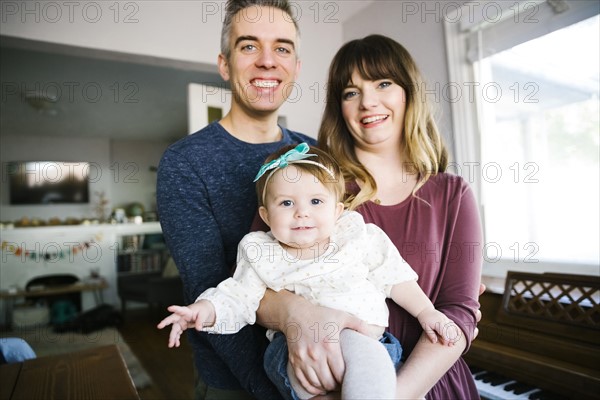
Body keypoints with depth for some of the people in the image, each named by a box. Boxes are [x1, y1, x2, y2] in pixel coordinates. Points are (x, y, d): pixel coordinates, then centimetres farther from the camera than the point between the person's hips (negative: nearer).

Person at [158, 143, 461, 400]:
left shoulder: (359, 237, 5)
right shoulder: (261, 254, 4)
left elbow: (396, 278, 11)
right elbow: (239, 297, 4)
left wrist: (426, 312, 5)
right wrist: (206, 310, -13)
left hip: (364, 338, 2)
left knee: (364, 352, -30)